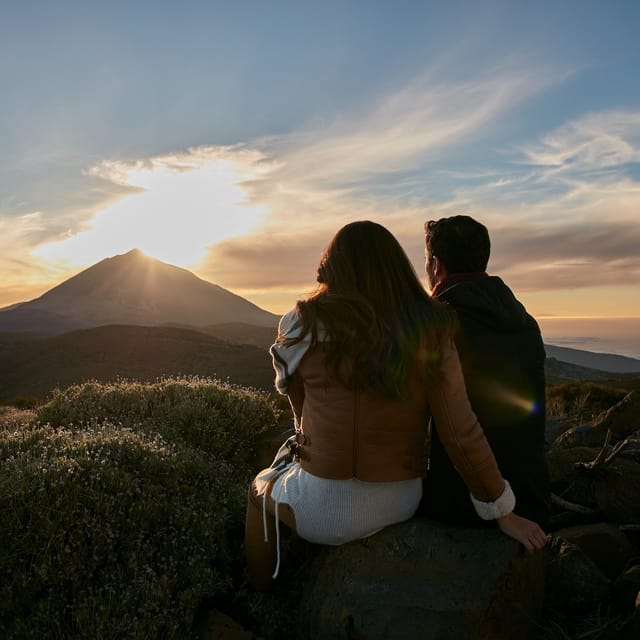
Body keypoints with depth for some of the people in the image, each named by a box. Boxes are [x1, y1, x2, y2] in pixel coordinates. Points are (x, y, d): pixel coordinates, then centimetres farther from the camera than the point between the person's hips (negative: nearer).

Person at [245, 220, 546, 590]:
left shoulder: (308, 326, -13)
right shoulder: (431, 333, -10)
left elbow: (303, 412, 2)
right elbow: (463, 434, -12)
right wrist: (505, 514, 0)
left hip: (328, 508, -3)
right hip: (403, 502, 4)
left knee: (261, 488, 29)